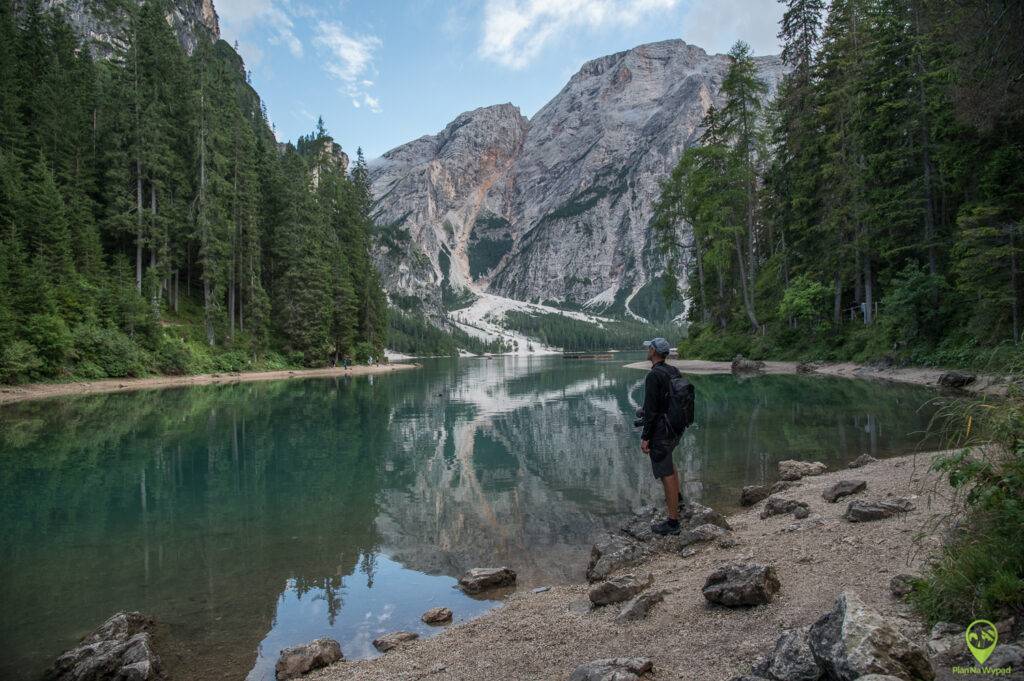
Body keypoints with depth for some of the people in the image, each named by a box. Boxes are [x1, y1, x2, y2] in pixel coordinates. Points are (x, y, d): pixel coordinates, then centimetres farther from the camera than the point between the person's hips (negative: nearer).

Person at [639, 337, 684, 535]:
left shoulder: (654, 375, -20)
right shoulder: (675, 372, 6)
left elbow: (650, 409, -23)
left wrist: (645, 437, -18)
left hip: (660, 431, -9)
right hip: (676, 428, 9)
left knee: (666, 474, -3)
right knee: (667, 460, 32)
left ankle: (673, 522, 3)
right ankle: (677, 500, 44)